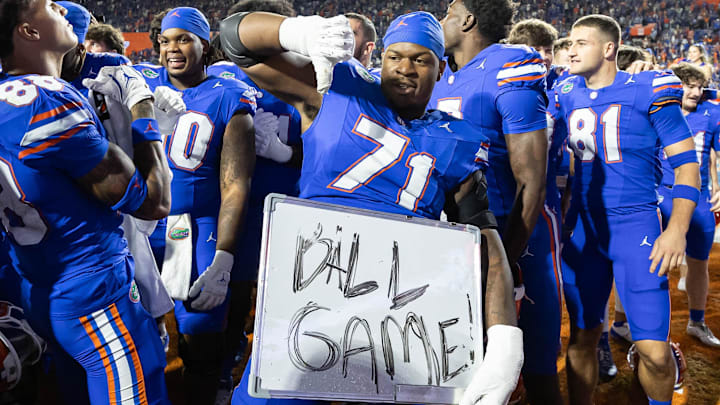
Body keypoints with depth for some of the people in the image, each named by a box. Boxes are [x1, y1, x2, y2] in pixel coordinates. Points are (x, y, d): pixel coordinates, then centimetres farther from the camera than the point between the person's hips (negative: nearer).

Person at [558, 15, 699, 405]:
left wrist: (677, 229, -14)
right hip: (583, 226, 4)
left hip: (635, 224, -4)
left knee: (654, 351, -5)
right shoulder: (567, 94, 8)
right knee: (581, 338, 10)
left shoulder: (649, 89, -5)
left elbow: (686, 163, -5)